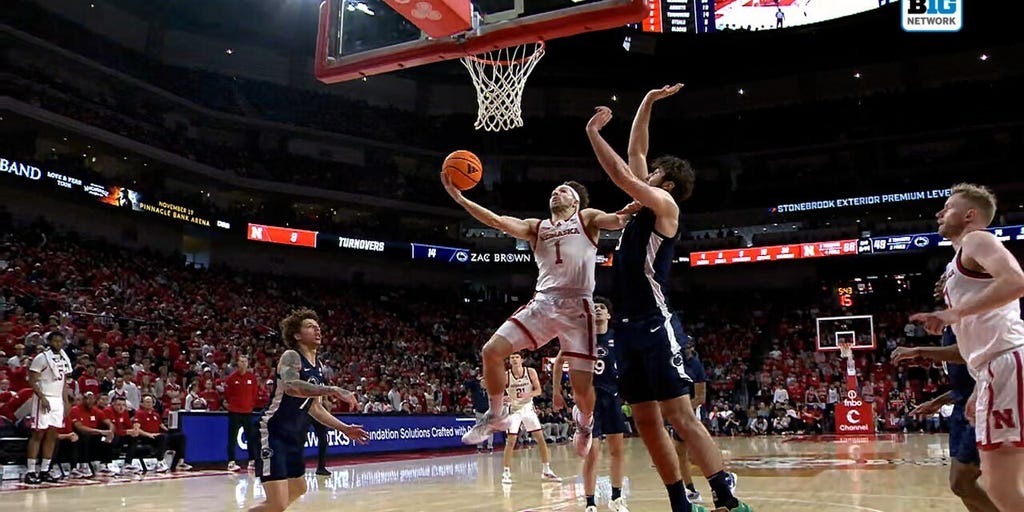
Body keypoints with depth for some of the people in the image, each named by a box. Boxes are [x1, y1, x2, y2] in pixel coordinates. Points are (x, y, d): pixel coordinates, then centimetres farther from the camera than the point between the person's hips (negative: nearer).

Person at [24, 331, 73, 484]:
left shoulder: (65, 359, 12)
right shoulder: (41, 357, -9)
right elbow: (32, 381, -12)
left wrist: (66, 402, 10)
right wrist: (42, 398, -20)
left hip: (58, 400, 7)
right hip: (44, 399, -6)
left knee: (52, 435, 5)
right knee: (38, 434, -6)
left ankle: (44, 471, 10)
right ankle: (30, 472, -2)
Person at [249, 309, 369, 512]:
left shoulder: (318, 367, 11)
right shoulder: (291, 357, -15)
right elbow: (290, 386, -38)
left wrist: (344, 428, 15)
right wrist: (332, 390, -41)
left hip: (294, 438, 10)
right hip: (274, 435, -10)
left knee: (298, 490, 27)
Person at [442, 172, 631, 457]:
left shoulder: (587, 218, 13)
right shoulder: (536, 227, 19)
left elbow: (618, 221, -5)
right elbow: (497, 222, 6)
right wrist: (458, 197, -4)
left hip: (577, 306, -4)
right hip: (542, 303, 4)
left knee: (581, 386, -6)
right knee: (492, 351, -9)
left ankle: (584, 422, 31)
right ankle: (496, 415, 13)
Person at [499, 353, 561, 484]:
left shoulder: (531, 372, -10)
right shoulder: (505, 376, -13)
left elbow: (538, 390, -5)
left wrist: (528, 395, -23)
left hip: (528, 408, 2)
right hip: (514, 410, -2)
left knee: (541, 439, 1)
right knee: (511, 442, -9)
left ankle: (546, 471, 12)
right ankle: (506, 473, 2)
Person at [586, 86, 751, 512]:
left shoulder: (665, 206, -3)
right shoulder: (644, 210, 18)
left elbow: (621, 175, -14)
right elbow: (635, 153, 23)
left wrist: (593, 133, -6)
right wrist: (647, 102, 26)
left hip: (654, 325, -9)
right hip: (628, 326, 9)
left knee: (680, 416, -10)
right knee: (646, 421, 7)